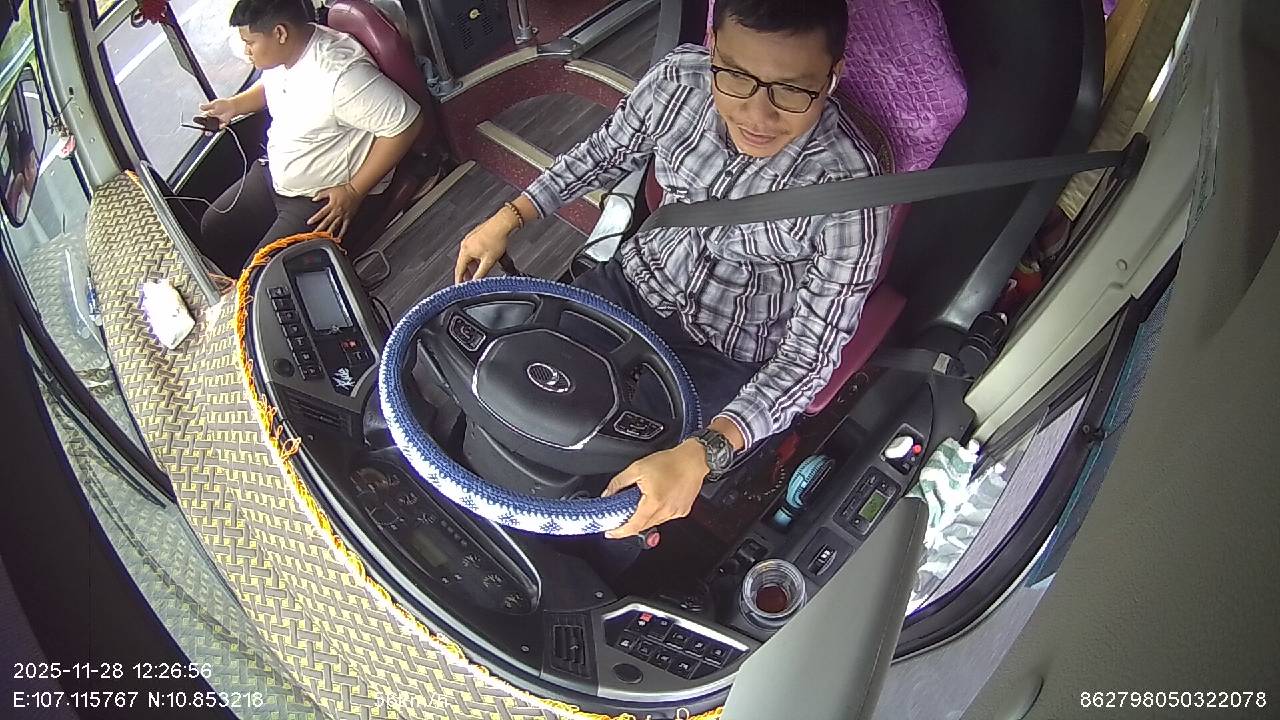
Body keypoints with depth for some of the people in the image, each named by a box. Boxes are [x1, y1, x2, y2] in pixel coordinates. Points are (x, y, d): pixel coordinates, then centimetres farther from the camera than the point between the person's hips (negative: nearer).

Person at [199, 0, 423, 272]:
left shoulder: (341, 73, -30)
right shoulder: (279, 53, -2)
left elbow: (406, 123, -30)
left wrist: (355, 191, -25)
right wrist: (234, 105, 1)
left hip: (327, 197, -9)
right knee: (212, 228, 17)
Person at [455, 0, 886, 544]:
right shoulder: (679, 78, -18)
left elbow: (809, 354, -27)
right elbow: (605, 154, 3)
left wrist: (702, 454, -40)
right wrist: (509, 218, 0)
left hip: (728, 354, -4)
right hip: (638, 280, 5)